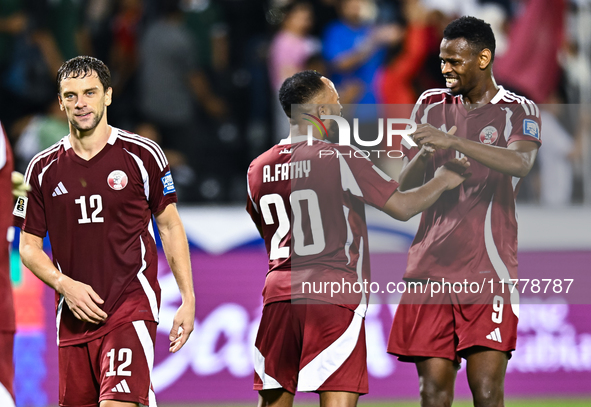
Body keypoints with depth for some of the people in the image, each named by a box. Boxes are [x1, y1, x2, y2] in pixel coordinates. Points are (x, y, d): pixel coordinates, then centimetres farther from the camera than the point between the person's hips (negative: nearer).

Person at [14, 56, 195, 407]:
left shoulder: (142, 155, 1)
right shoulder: (43, 168, 7)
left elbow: (170, 226, 8)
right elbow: (29, 247, 11)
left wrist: (188, 300, 2)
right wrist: (65, 285, -8)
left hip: (132, 307, -4)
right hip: (75, 312, 4)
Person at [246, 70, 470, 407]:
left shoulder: (258, 169, 9)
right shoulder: (340, 159, -8)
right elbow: (402, 207, -5)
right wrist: (442, 181, 13)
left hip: (279, 293, 5)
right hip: (334, 298, -5)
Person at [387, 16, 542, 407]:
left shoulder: (519, 111, 2)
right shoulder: (430, 106, 15)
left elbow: (520, 162, -20)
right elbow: (405, 187, 13)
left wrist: (452, 142, -29)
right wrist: (425, 156, -9)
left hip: (488, 272, -4)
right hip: (431, 268, 4)